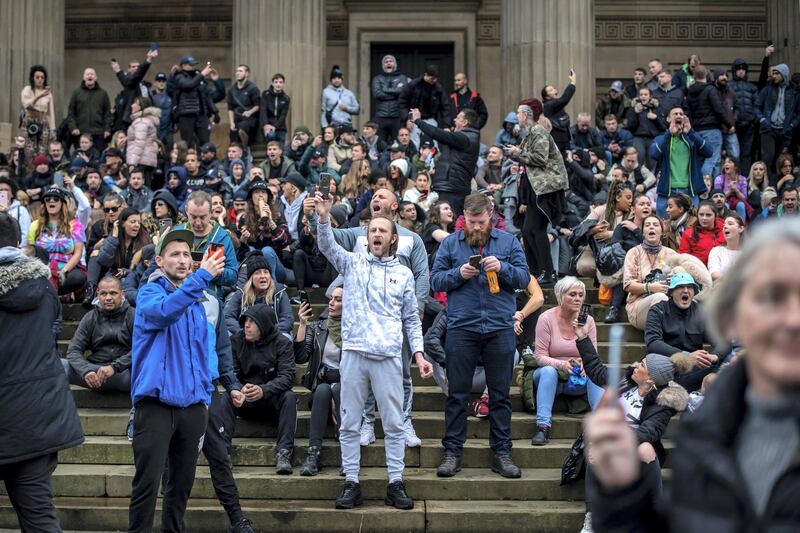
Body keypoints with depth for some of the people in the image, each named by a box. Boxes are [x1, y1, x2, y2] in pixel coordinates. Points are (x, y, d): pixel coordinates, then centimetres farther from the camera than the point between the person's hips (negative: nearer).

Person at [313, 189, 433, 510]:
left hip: (388, 356, 0)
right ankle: (351, 484, 10)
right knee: (350, 423, 3)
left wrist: (419, 354, 3)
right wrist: (323, 217, -25)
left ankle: (396, 484, 9)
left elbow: (411, 318, 13)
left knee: (393, 424, 1)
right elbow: (327, 246, -7)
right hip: (353, 353, 0)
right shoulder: (352, 263, 11)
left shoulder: (403, 273, 13)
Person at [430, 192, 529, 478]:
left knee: (500, 394, 6)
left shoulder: (508, 242, 8)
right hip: (461, 328, 0)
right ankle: (452, 451, 11)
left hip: (500, 328, 1)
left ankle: (502, 452, 14)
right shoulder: (450, 243, 7)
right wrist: (458, 274, -12)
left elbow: (524, 277, 2)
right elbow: (436, 280, 5)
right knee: (457, 394, 4)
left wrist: (502, 268, -15)